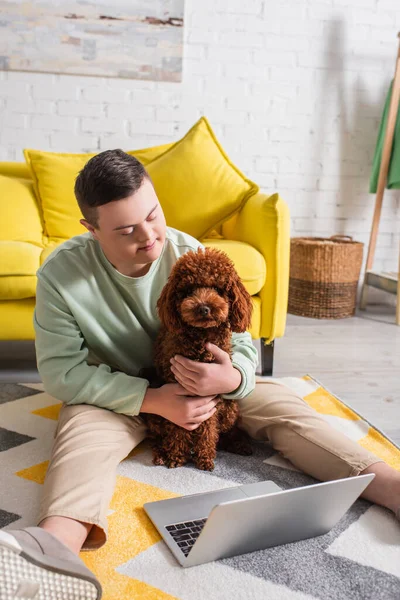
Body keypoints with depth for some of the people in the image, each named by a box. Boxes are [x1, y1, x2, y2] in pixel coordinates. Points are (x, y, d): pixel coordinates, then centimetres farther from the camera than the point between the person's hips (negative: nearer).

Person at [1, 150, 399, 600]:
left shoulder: (191, 255, -16)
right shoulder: (60, 275, -19)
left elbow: (241, 343, -10)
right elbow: (61, 370, -21)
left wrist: (233, 379, -35)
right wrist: (152, 399, -30)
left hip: (203, 380, 2)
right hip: (116, 394, -1)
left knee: (280, 405, -18)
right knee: (82, 428, -34)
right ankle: (55, 547, -60)